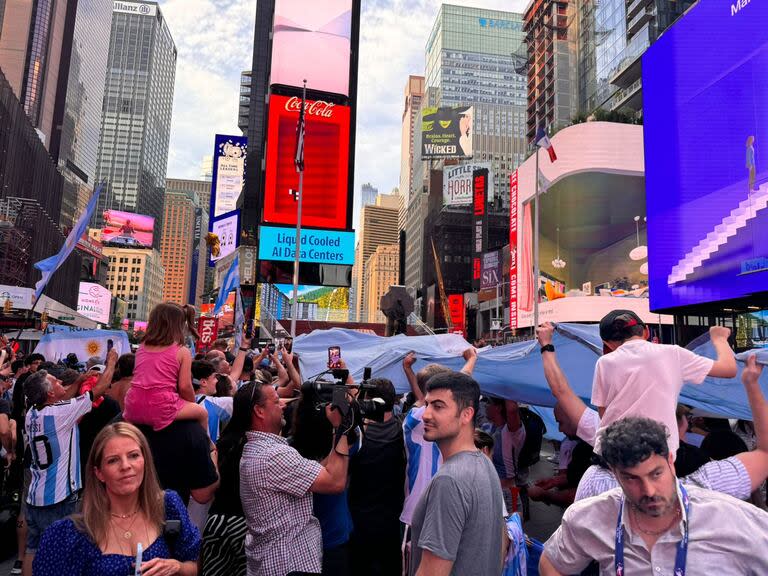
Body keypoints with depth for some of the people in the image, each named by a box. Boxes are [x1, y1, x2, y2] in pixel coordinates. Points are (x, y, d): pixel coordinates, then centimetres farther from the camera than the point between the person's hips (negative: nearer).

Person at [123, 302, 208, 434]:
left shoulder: (142, 347, 13)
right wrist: (192, 404, 15)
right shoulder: (182, 351, -1)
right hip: (160, 407, -5)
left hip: (134, 407, 5)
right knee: (202, 413, 20)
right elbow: (185, 386, -4)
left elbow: (140, 378, 17)